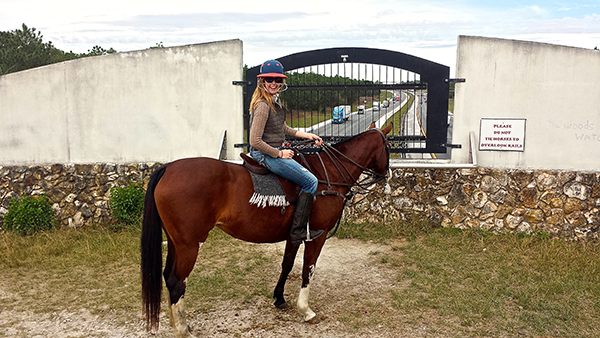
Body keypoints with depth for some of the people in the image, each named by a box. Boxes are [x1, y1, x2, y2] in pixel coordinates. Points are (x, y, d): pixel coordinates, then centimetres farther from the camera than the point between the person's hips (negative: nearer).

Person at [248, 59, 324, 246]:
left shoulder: (275, 100, 10)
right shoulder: (263, 105, -21)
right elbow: (255, 141, -25)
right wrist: (280, 154, -16)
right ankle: (298, 231, -2)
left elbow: (283, 128, 22)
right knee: (310, 181, -6)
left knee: (307, 166, 24)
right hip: (265, 155, -10)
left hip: (274, 152, 10)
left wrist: (306, 135, 14)